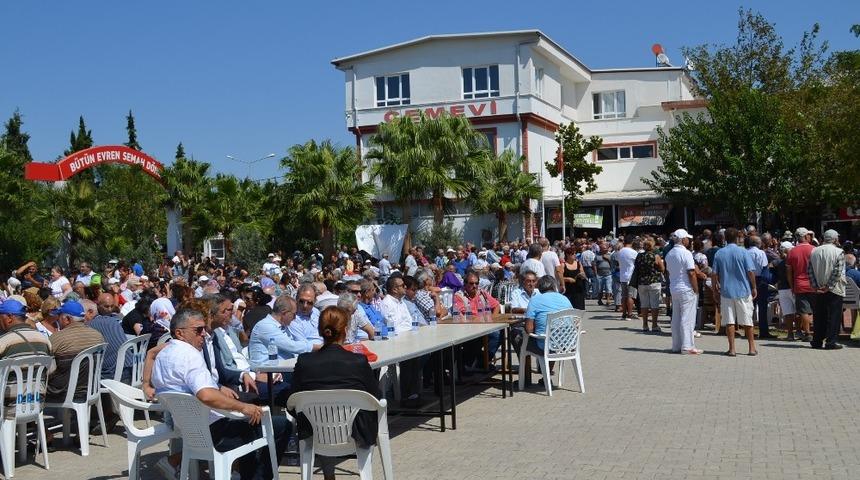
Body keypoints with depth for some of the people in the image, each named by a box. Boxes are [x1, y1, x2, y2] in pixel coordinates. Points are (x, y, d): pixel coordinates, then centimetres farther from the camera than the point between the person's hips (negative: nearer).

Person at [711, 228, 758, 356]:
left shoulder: (719, 253, 1)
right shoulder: (743, 252, -5)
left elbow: (714, 274, 1)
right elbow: (751, 272, -7)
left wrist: (715, 289, 11)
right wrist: (754, 288, 4)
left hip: (726, 291, 1)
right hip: (743, 291, -1)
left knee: (729, 321, 3)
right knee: (747, 321, 8)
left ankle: (732, 349, 3)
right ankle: (752, 348, 14)